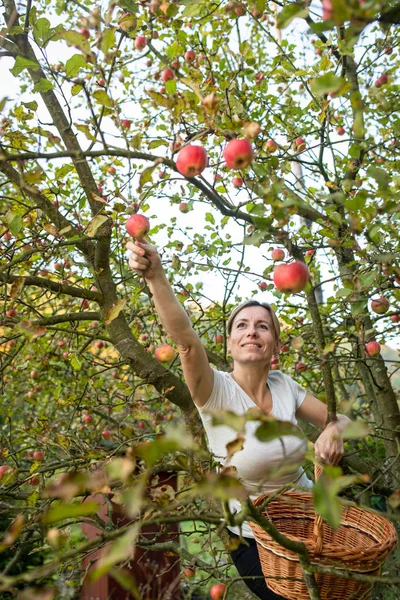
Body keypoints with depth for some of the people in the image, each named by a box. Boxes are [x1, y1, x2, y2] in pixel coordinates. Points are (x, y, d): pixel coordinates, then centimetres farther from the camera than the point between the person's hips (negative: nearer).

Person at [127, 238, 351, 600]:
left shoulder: (286, 387, -9)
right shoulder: (217, 392, -23)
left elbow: (339, 421, 1)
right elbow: (186, 339, -41)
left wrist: (333, 431, -24)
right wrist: (156, 277, -56)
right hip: (254, 539, -4)